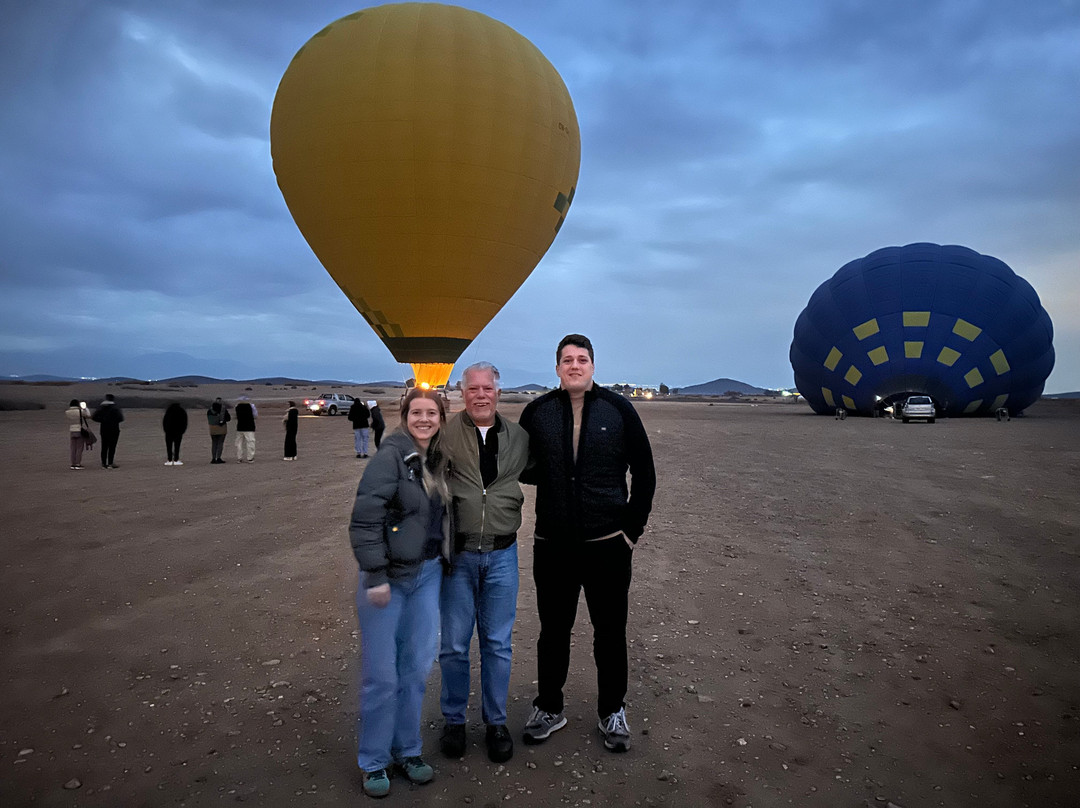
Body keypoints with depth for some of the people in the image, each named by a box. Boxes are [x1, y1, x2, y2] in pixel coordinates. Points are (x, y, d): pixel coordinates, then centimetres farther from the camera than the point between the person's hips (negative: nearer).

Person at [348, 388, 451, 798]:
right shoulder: (391, 455, -13)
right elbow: (365, 517, -19)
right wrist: (376, 577, -19)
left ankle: (407, 749, 30)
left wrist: (442, 563, 6)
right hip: (389, 576, -5)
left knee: (417, 667, 12)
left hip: (428, 574, 6)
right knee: (381, 674, 2)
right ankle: (373, 761, 22)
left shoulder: (440, 460, 6)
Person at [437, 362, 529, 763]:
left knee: (498, 644, 11)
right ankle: (454, 721, 29)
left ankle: (496, 722, 29)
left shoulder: (518, 437, 5)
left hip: (501, 555, 2)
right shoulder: (444, 433, -6)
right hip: (456, 554, -2)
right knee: (454, 645, 9)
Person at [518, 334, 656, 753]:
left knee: (610, 632, 12)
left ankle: (612, 711, 32)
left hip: (608, 544, -1)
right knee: (553, 631, 14)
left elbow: (644, 472, 3)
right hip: (553, 545, 1)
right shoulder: (537, 411, 2)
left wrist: (632, 528, -1)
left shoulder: (618, 409, -1)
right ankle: (549, 708, 33)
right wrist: (544, 475, -7)